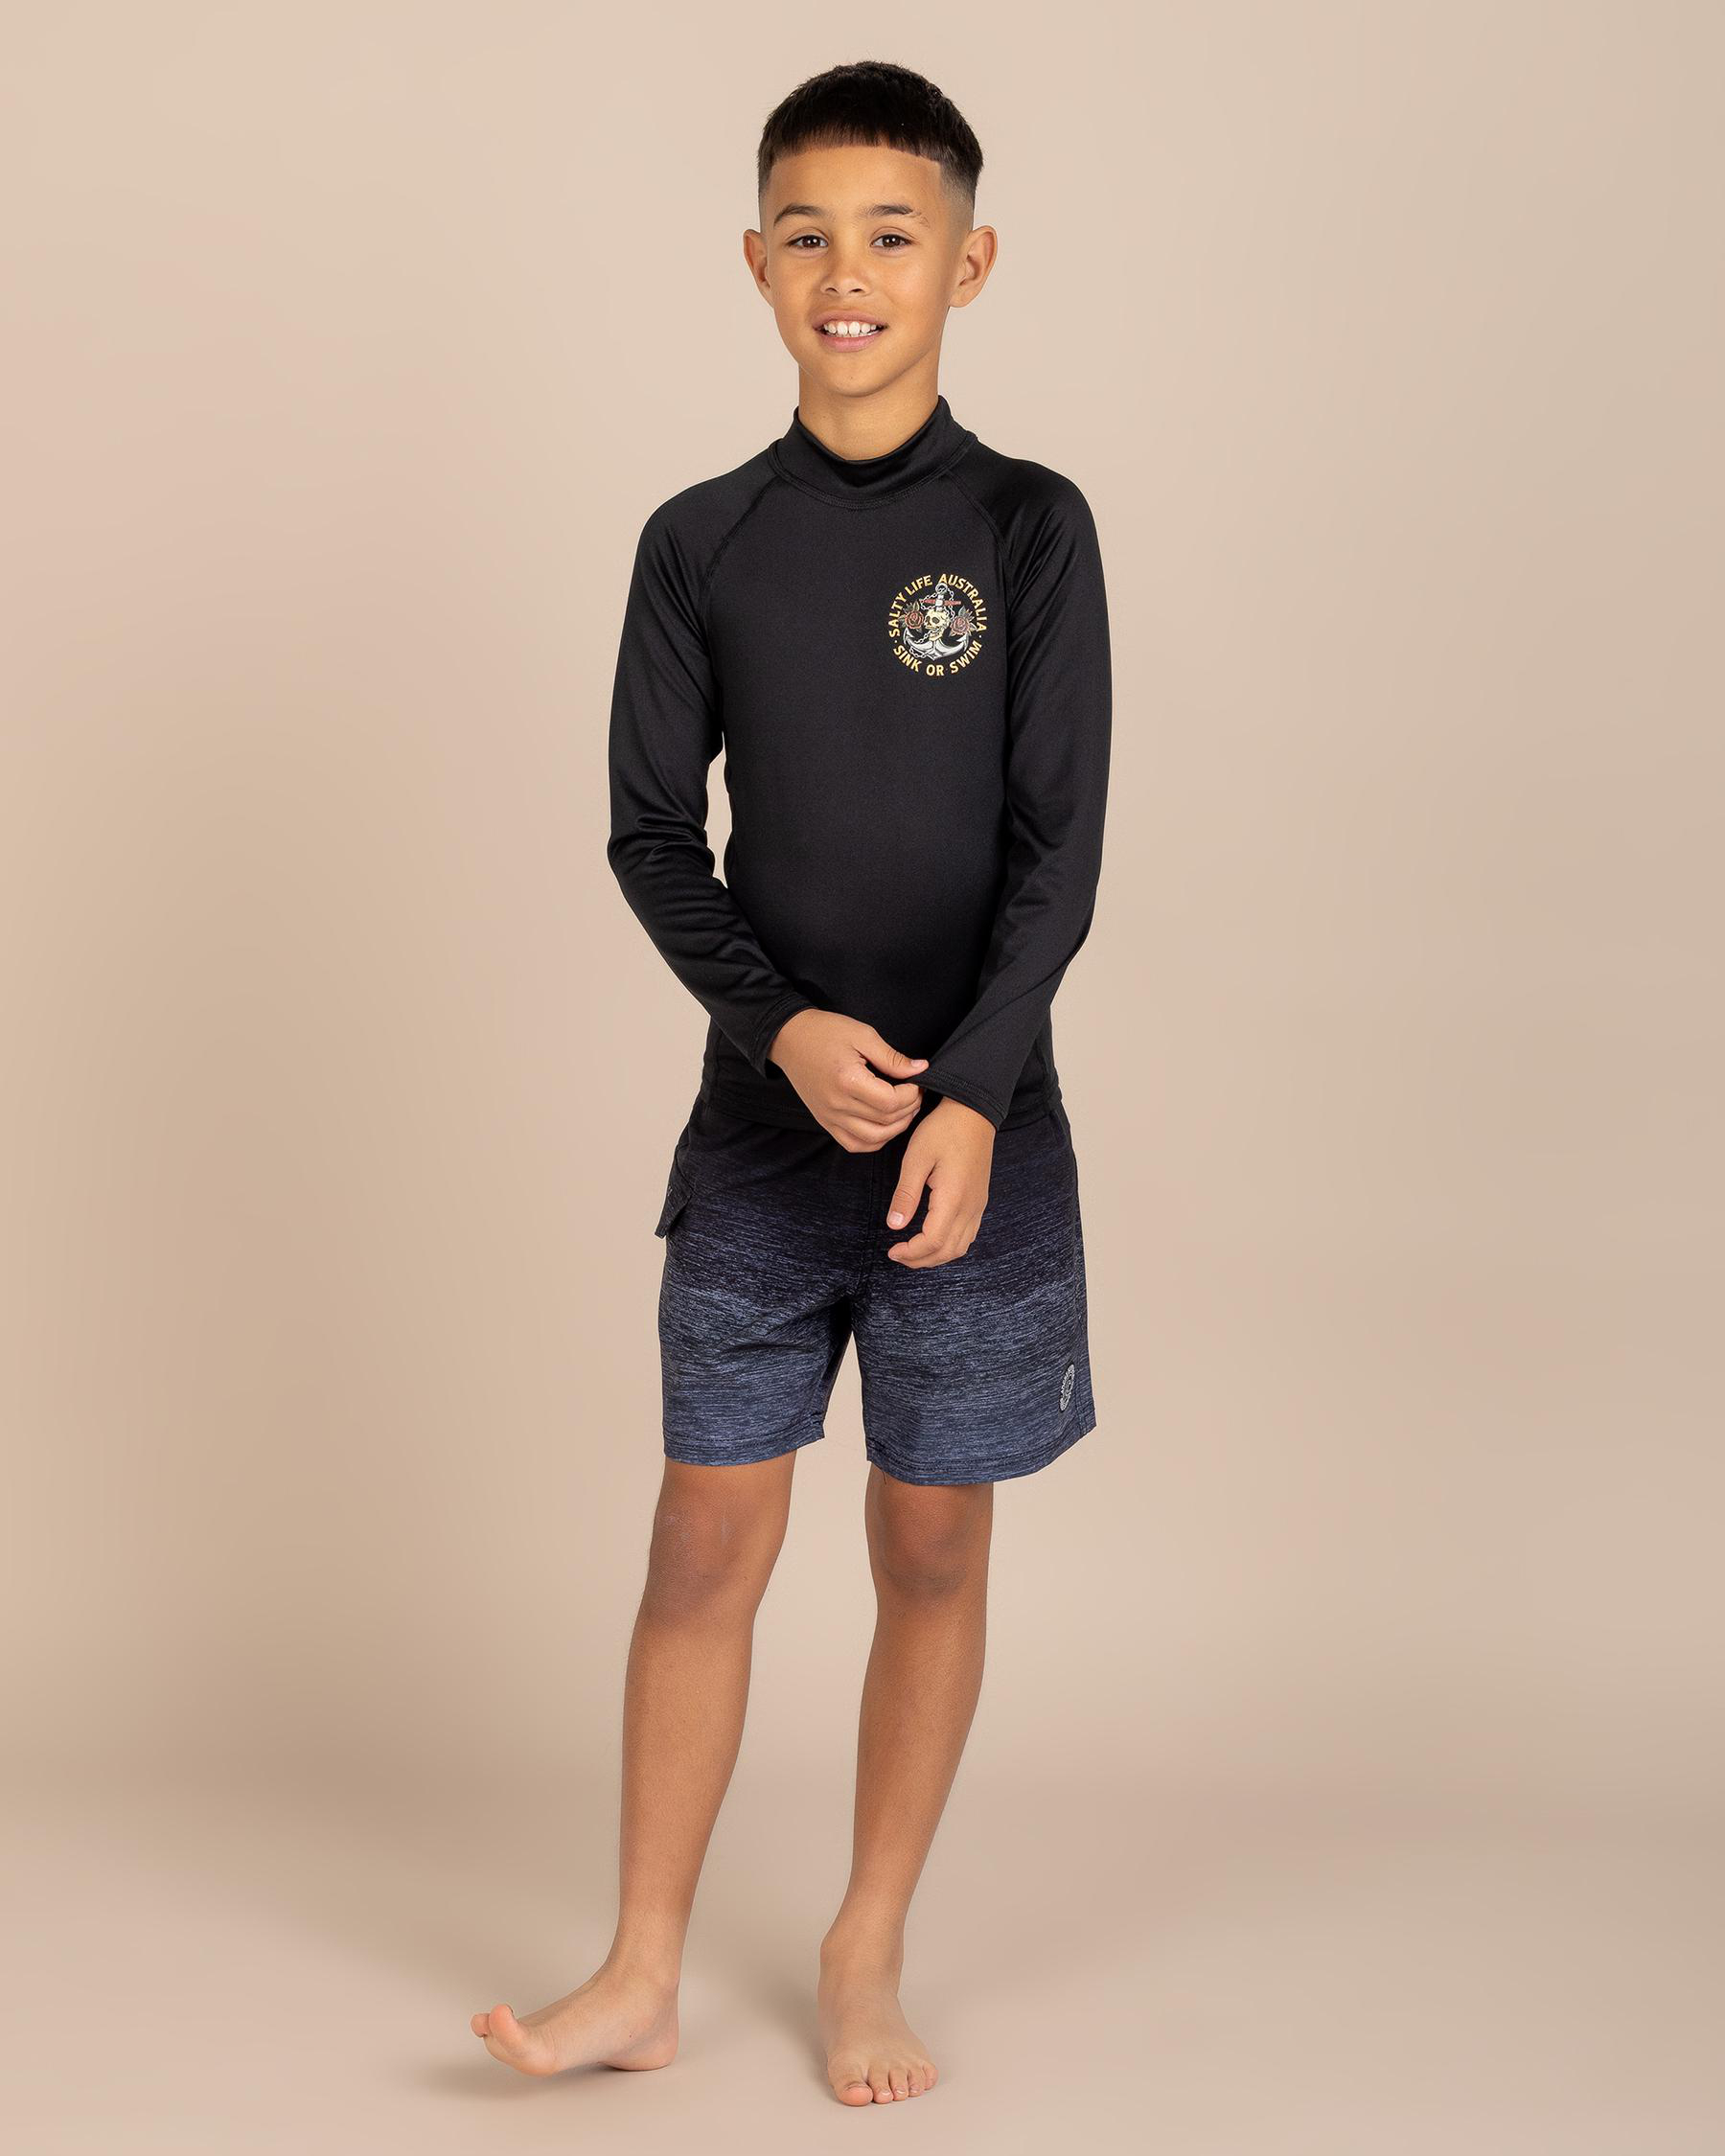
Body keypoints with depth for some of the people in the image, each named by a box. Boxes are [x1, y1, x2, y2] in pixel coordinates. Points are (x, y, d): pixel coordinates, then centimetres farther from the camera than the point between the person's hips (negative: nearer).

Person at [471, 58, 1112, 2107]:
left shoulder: (1029, 527, -2)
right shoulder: (701, 541, 4)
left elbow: (1058, 850, -6)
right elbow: (653, 832, 4)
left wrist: (968, 1099, -16)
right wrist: (782, 1028, -12)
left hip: (974, 1129, -1)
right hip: (761, 1126, 2)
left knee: (933, 1549, 7)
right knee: (705, 1538, 4)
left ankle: (866, 1955, 23)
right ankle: (642, 1976, 15)